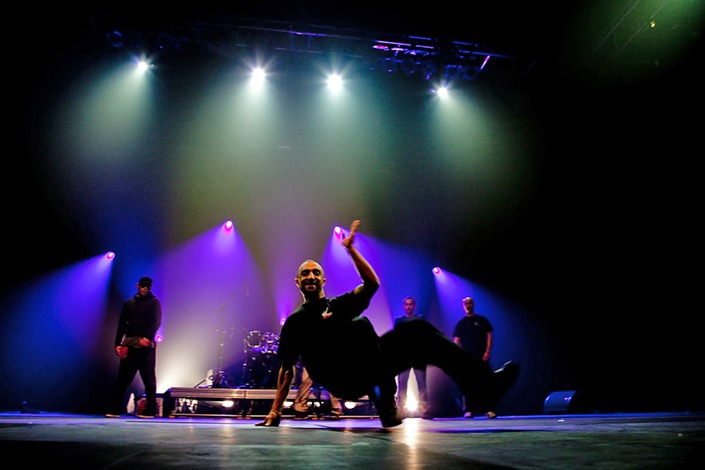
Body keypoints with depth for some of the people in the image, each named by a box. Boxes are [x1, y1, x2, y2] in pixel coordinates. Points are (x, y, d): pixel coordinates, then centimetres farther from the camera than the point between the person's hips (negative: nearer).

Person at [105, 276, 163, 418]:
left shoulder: (154, 302, 5)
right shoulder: (129, 303, 17)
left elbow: (156, 322, -6)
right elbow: (122, 325, 14)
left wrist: (147, 337, -20)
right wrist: (118, 343, 4)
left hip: (146, 345, -3)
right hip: (129, 344, 4)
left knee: (149, 378, -1)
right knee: (123, 378, 3)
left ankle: (150, 410, 4)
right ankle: (115, 409, 9)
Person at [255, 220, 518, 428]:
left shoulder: (340, 303, 19)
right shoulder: (295, 321, 9)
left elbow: (372, 283, 7)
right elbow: (287, 368, 8)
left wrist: (350, 248, 6)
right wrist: (275, 411, 1)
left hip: (367, 369, 5)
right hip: (343, 380, -5)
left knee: (416, 330, -6)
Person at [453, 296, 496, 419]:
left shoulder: (482, 320, 10)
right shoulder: (460, 323, 13)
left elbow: (489, 336, 5)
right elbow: (456, 341, 9)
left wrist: (487, 352, -8)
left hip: (481, 357, -1)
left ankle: (489, 410, -4)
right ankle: (469, 410, 5)